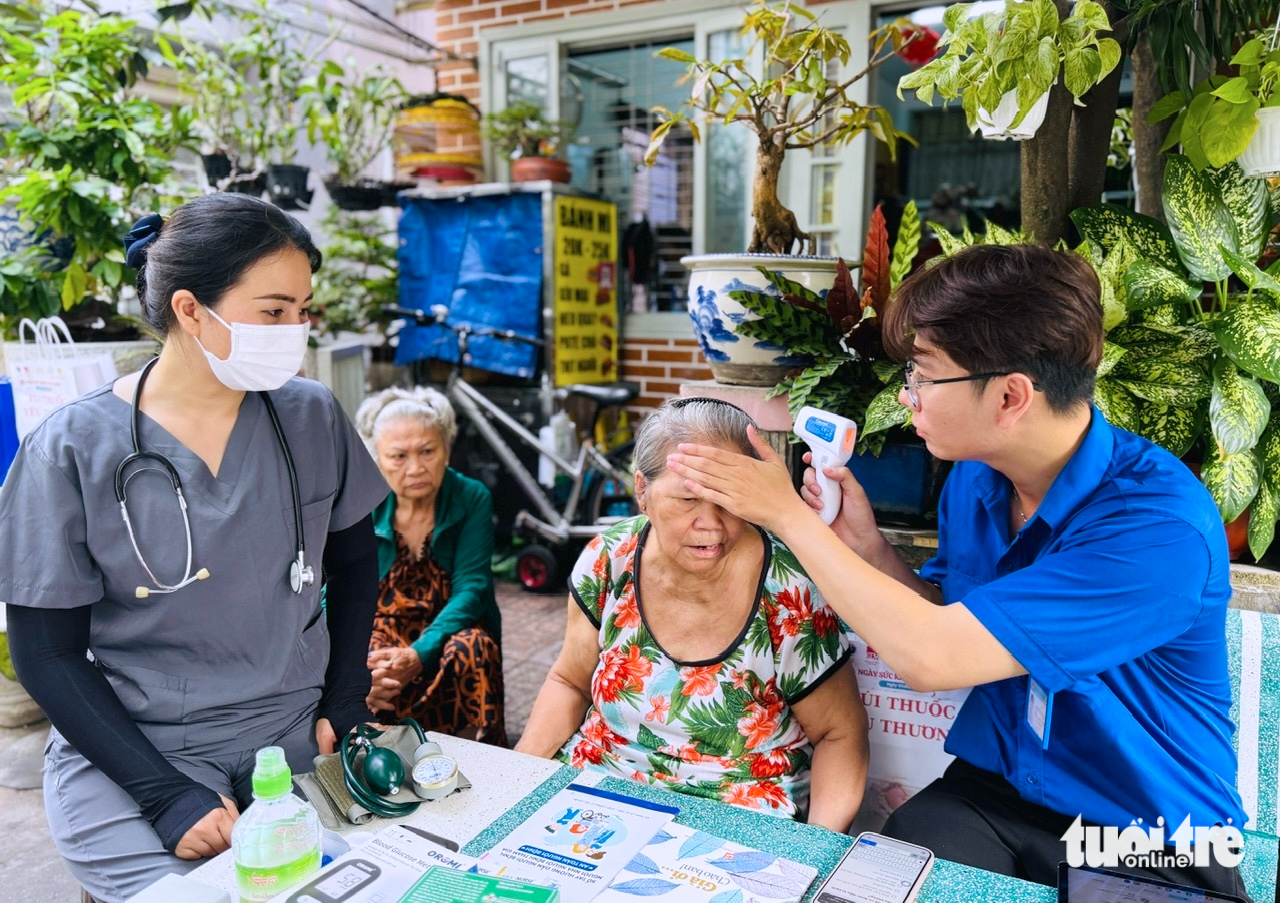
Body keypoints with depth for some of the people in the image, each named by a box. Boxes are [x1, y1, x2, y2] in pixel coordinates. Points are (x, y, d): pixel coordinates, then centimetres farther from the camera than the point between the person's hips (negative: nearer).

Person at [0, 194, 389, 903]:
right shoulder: (73, 450, -10)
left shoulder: (311, 417, -2)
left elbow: (354, 563, 10)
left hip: (296, 737, 3)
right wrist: (168, 795, -15)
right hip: (127, 747, -2)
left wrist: (344, 706, 2)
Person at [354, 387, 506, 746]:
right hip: (376, 635, 1)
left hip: (446, 635, 0)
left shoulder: (472, 498, -8)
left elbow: (470, 589, -17)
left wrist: (419, 655, -34)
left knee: (473, 649, -34)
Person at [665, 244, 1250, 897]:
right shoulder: (973, 479, -3)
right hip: (992, 789, 5)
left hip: (1153, 843, -4)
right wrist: (865, 546, -8)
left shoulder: (1159, 524, -26)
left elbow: (930, 657, -29)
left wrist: (789, 515, -21)